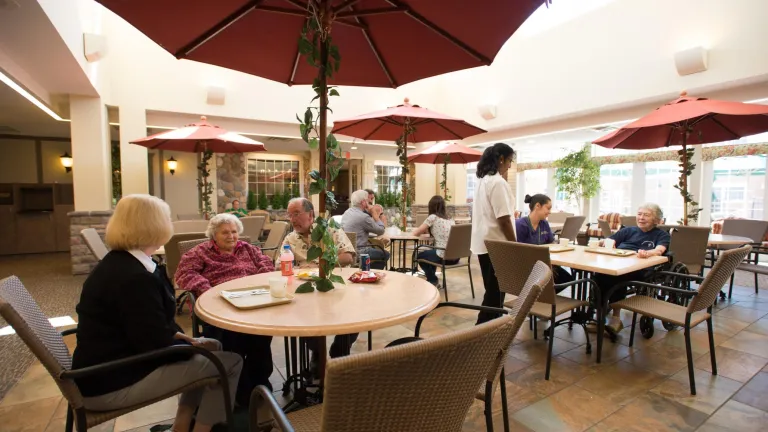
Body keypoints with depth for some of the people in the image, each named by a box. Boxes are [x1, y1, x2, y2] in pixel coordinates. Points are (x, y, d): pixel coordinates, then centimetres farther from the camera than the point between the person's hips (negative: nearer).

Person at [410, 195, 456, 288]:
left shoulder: (432, 217, -4)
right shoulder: (450, 219, 15)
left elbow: (415, 233, 4)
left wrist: (422, 231, 26)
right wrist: (426, 230, 29)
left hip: (444, 256, -7)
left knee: (420, 256, 23)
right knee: (430, 252, 35)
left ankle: (433, 281, 24)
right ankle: (433, 280, 41)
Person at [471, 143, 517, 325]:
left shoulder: (483, 180, 12)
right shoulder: (498, 182, -17)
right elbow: (503, 220, -21)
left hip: (484, 243, 10)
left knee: (492, 292, 19)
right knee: (495, 294, 1)